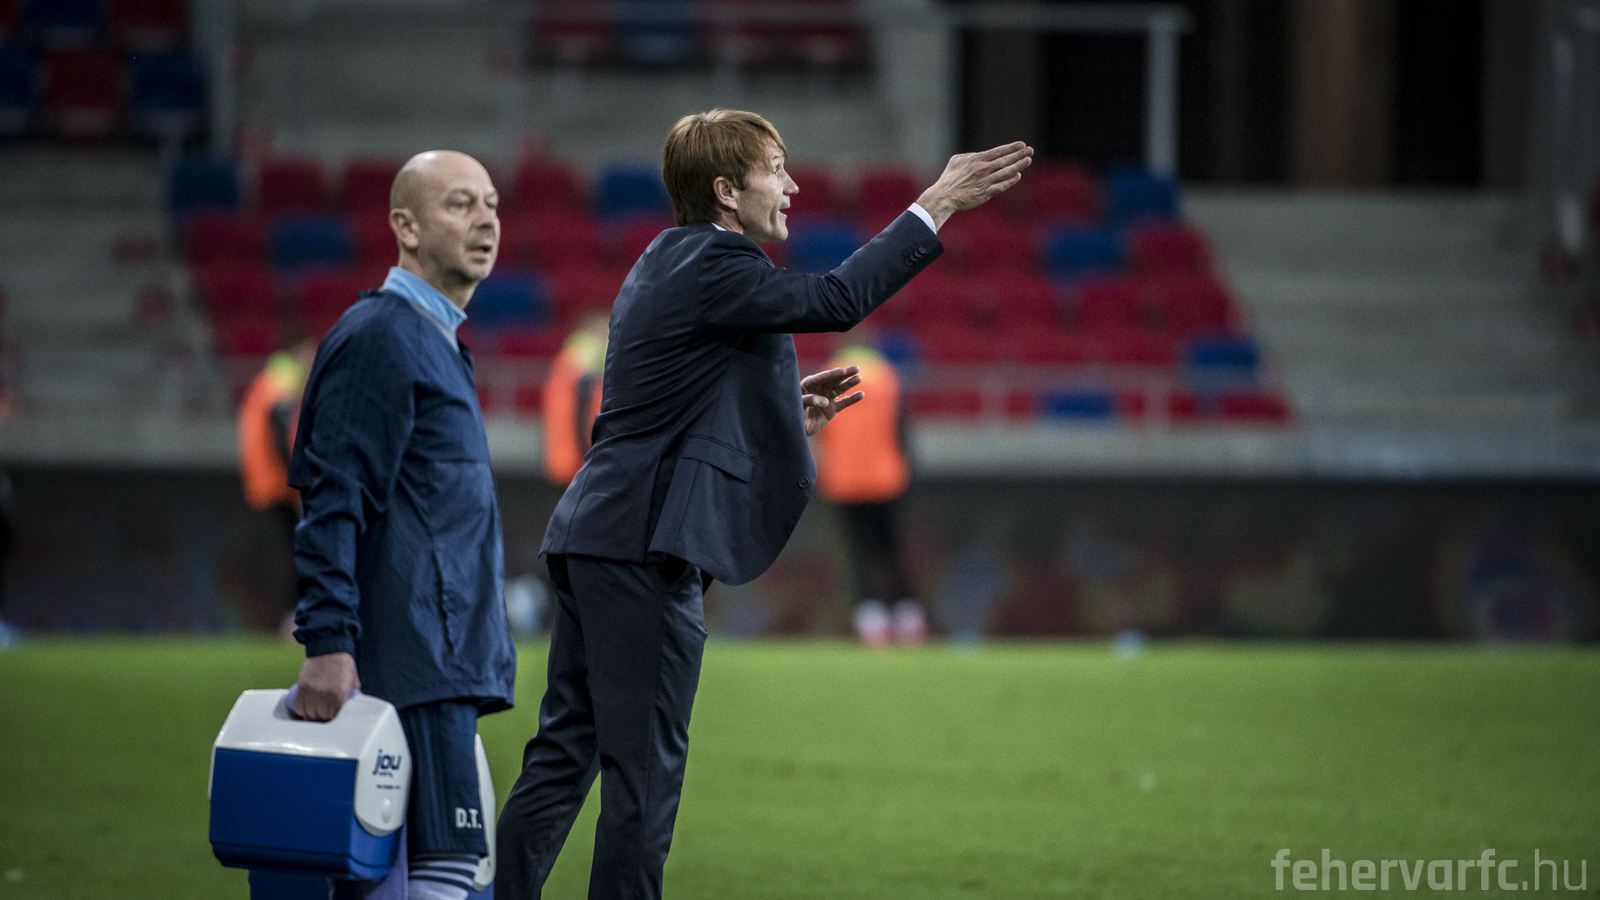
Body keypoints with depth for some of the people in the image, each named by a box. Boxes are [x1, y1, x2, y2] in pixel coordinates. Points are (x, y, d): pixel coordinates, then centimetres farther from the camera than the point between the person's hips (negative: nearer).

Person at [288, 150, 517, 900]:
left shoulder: (434, 340, 22)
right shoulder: (378, 338, -9)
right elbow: (332, 502, -17)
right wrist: (328, 643, -24)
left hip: (443, 662, 10)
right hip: (415, 664, -10)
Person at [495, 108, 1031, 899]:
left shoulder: (669, 263, 20)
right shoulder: (711, 265, -12)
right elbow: (835, 300, -16)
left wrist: (784, 414, 17)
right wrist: (935, 207, -12)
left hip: (594, 537, 10)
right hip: (644, 546, -10)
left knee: (564, 753, 10)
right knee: (645, 765, -5)